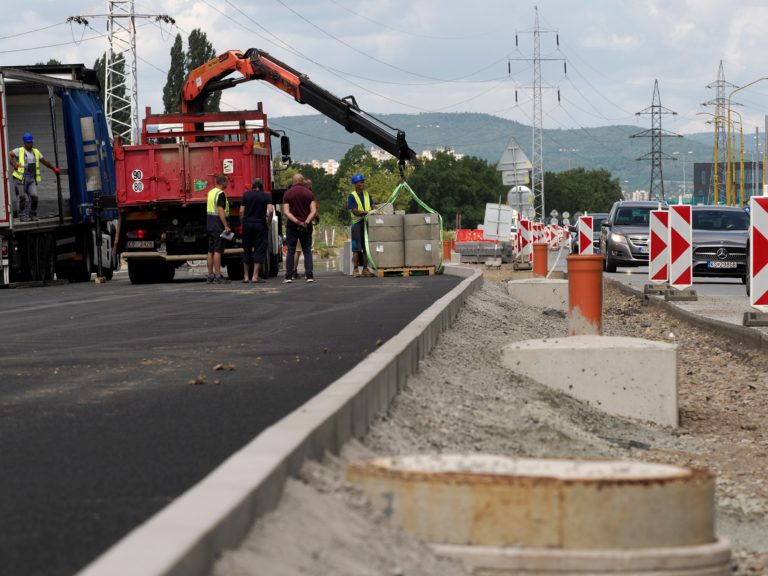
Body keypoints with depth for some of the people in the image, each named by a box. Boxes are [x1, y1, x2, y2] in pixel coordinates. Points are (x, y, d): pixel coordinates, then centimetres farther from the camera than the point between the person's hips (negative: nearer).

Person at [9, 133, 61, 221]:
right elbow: (9, 155, -7)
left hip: (32, 179, 4)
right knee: (22, 198, -2)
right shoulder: (19, 151, 4)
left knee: (34, 196, -6)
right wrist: (14, 164, -15)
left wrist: (54, 168, 27)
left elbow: (44, 161, 28)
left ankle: (33, 215, 8)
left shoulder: (36, 152, 19)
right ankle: (22, 216, 5)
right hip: (21, 178, -4)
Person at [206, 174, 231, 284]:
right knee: (218, 251, -9)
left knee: (210, 251, 9)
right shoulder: (221, 194, -14)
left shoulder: (210, 192, 14)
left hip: (210, 225, 9)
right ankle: (217, 275, -11)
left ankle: (210, 274, 11)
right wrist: (226, 226, -23)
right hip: (219, 226, -9)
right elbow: (220, 210, -22)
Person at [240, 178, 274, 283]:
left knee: (247, 250, 11)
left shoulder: (246, 195, 4)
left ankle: (246, 276, 13)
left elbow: (241, 211, 0)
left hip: (247, 224, 2)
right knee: (259, 250, 1)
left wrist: (243, 223, 9)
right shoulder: (266, 196, 0)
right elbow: (270, 210, -11)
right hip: (260, 225, -2)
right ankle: (255, 276, -6)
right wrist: (268, 223, 1)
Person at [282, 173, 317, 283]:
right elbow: (314, 211, -8)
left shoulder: (287, 194, 0)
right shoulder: (309, 193, 3)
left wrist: (296, 221, -17)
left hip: (292, 225, -1)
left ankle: (289, 276, -4)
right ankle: (309, 275, -3)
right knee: (307, 251, 6)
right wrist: (306, 222, -17)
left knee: (291, 251, 2)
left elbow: (286, 212, -10)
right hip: (306, 226, 1)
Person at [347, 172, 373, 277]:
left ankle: (365, 269, 13)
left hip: (368, 222, 5)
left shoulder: (367, 194, 13)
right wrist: (366, 212, -24)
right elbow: (354, 211, -13)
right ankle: (355, 269, -3)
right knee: (356, 248, -5)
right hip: (357, 223, -5)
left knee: (366, 247, 7)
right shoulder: (352, 196, -5)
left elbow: (372, 205, 10)